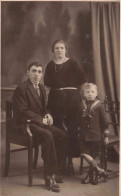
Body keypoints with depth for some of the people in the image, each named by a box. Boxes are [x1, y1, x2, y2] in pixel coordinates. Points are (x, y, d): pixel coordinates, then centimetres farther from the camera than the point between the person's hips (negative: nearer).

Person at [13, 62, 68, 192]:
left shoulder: (41, 88, 17)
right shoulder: (21, 89, -9)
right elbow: (22, 112, -16)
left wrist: (47, 115, 3)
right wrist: (41, 119, -17)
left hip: (40, 123, 8)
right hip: (26, 125, -8)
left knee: (63, 136, -15)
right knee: (47, 136, -34)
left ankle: (56, 172, -5)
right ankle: (50, 176, -26)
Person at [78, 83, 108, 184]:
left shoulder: (99, 105, -5)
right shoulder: (82, 106, 6)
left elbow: (104, 120, -1)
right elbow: (79, 120, 14)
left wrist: (105, 131, 0)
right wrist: (78, 131, 12)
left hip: (96, 135, -3)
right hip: (84, 135, 3)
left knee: (93, 156, 3)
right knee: (83, 153, -10)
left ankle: (91, 174, 18)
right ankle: (99, 170, -2)